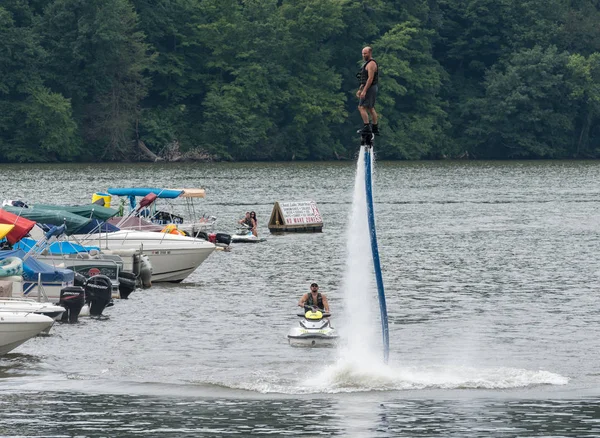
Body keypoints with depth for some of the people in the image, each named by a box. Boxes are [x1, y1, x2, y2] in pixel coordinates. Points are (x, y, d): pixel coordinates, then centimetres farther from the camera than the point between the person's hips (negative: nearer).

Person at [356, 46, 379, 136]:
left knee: (362, 107, -13)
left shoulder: (371, 64, -15)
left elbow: (370, 78, -22)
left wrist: (364, 91, -25)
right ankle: (375, 129, 15)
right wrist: (360, 90, 23)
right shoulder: (367, 63, 18)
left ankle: (367, 127, -17)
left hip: (369, 88, -11)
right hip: (371, 88, 11)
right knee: (371, 109, 12)